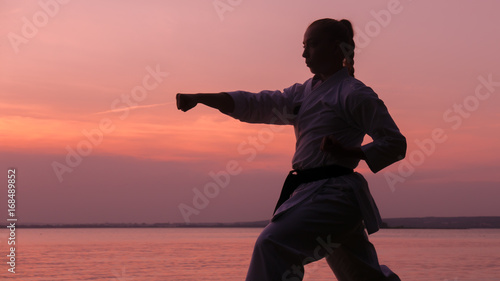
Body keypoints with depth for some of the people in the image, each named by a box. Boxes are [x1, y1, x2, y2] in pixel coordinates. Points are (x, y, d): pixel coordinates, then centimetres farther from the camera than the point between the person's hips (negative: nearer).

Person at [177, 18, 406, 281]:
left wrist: (349, 152, -19)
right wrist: (198, 98, 0)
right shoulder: (305, 92, 16)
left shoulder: (355, 94, -8)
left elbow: (395, 143, -7)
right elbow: (256, 104, 9)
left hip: (333, 196, -8)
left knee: (273, 245, -21)